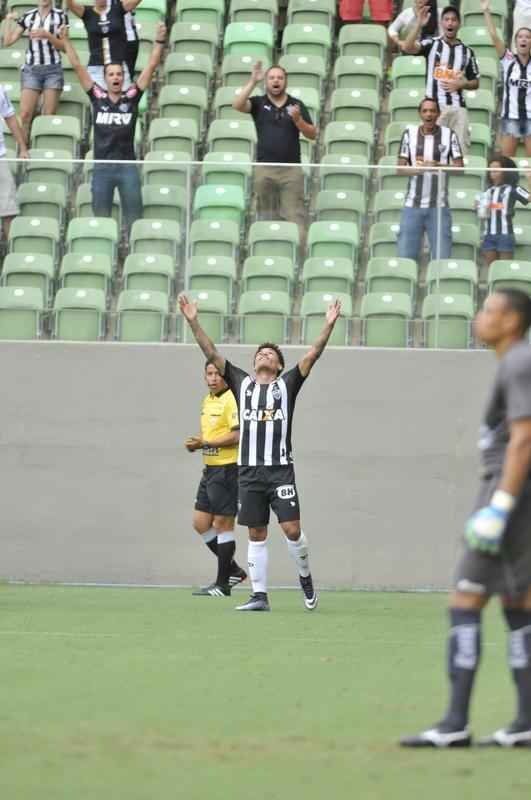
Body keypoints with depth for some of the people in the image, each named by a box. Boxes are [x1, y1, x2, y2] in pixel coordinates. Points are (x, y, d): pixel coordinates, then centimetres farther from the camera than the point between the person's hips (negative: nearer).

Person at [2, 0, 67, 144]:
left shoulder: (60, 16, 4)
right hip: (31, 69, 1)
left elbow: (63, 46, 0)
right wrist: (9, 21, -2)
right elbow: (8, 42, 9)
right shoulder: (27, 17, 9)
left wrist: (47, 35, -15)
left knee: (49, 115, -6)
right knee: (25, 114, -10)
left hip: (53, 69, -1)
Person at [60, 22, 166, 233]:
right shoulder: (97, 97, 3)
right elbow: (77, 66, 4)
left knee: (133, 217, 3)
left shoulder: (131, 97, 3)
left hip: (128, 167, 0)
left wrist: (159, 40, -7)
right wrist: (66, 40, 3)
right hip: (102, 167, 0)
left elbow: (151, 66, 0)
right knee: (100, 217, 7)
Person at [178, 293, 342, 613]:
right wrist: (193, 321, 1)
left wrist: (329, 326, -10)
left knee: (292, 529, -8)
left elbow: (313, 355, 0)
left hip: (281, 469, -2)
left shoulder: (287, 385, 8)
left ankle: (305, 577, 17)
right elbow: (211, 352, 9)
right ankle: (260, 595, 7)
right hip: (249, 470, 2)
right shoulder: (242, 383, 13)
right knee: (257, 535, 4)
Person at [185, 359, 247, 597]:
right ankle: (233, 570, 21)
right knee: (200, 523, 10)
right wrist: (196, 443, 5)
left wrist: (205, 443, -20)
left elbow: (237, 435, -21)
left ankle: (222, 584, 2)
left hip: (227, 468, -10)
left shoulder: (231, 400, -14)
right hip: (210, 469, 10)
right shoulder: (208, 401, 16)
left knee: (222, 524, -5)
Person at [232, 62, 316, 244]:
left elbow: (312, 134, 5)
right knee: (266, 215, 6)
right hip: (265, 168, 1)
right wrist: (253, 81, -18)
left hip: (291, 169, -1)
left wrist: (298, 119, -13)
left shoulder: (297, 105, 7)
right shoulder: (259, 103, 5)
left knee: (295, 215, -7)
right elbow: (237, 105, -14)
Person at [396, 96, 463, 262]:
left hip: (438, 205, -1)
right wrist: (416, 169, -18)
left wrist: (438, 166, -19)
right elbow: (400, 168, 4)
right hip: (412, 205, 1)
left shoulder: (449, 135, 2)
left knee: (442, 258, -4)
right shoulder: (409, 133, 5)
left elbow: (459, 167, -1)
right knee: (406, 257, -2)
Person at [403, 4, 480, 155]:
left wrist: (460, 84, -4)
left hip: (458, 107, 3)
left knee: (462, 149, 0)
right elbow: (407, 48, -14)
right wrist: (419, 24, -23)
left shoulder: (467, 51, 12)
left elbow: (475, 83, 17)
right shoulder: (431, 44, 4)